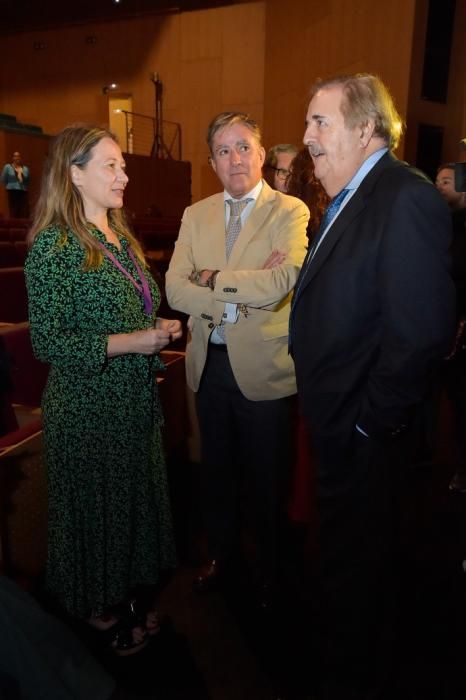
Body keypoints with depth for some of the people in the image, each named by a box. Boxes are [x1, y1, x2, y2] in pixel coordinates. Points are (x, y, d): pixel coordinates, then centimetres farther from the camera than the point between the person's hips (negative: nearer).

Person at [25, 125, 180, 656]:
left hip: (136, 400, 7)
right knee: (95, 507, 11)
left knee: (137, 499, 18)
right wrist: (128, 342, -23)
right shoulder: (55, 245, -15)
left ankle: (132, 600, 41)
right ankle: (99, 612, 37)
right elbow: (47, 341, -19)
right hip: (88, 407, -7)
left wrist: (161, 330, -2)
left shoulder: (122, 238, 9)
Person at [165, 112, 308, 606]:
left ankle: (268, 566, 38)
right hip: (209, 363, 4)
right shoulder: (195, 215, 7)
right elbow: (175, 289, -6)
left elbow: (279, 283, -24)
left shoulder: (290, 213, -7)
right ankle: (221, 552, 43)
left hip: (262, 367, -4)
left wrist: (210, 277, -14)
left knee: (266, 476, 13)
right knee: (216, 468, 19)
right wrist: (240, 295, -18)